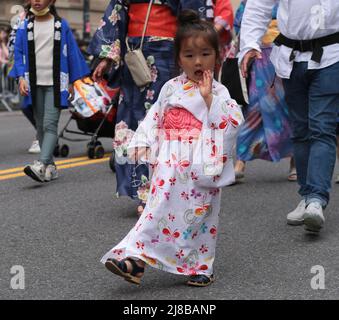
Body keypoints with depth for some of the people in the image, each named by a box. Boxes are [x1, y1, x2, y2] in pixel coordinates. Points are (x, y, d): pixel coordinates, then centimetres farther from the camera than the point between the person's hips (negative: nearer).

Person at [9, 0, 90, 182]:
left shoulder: (61, 25, 3)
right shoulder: (25, 27, 7)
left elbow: (72, 53, 6)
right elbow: (19, 53, 8)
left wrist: (76, 80, 4)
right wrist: (21, 77, -6)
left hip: (55, 84, -3)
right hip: (35, 85, 3)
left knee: (50, 125, -15)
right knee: (41, 126, 7)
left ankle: (42, 166, -26)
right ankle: (51, 167, 16)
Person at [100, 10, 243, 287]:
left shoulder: (218, 92, 0)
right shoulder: (170, 88, 9)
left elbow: (231, 122, -14)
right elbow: (154, 118, 12)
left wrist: (208, 97, -18)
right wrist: (142, 143, 0)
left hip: (203, 168, -2)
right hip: (171, 165, 2)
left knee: (200, 215, 6)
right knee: (160, 207, -3)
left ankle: (200, 267, 19)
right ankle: (136, 257, -1)